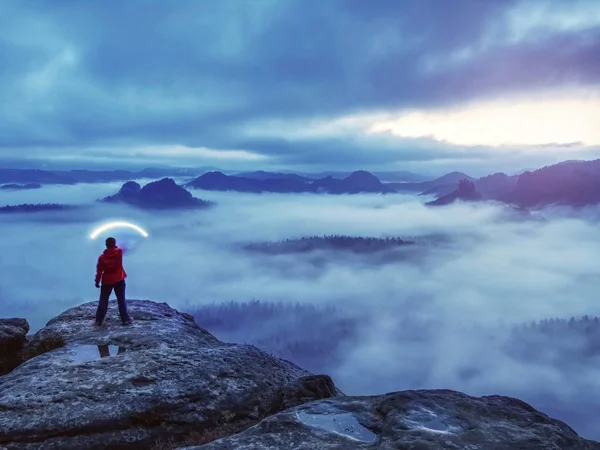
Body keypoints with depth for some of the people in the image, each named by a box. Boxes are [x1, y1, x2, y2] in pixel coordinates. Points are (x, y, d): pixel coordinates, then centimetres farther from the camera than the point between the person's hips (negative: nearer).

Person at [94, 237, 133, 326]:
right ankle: (125, 319, 9)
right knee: (121, 300, 8)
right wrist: (114, 247, 36)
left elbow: (99, 270, -7)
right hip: (119, 280, 0)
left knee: (103, 301, 9)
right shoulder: (119, 252, -10)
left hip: (107, 281, 0)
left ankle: (98, 321, 12)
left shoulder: (102, 257, -11)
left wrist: (97, 281, 4)